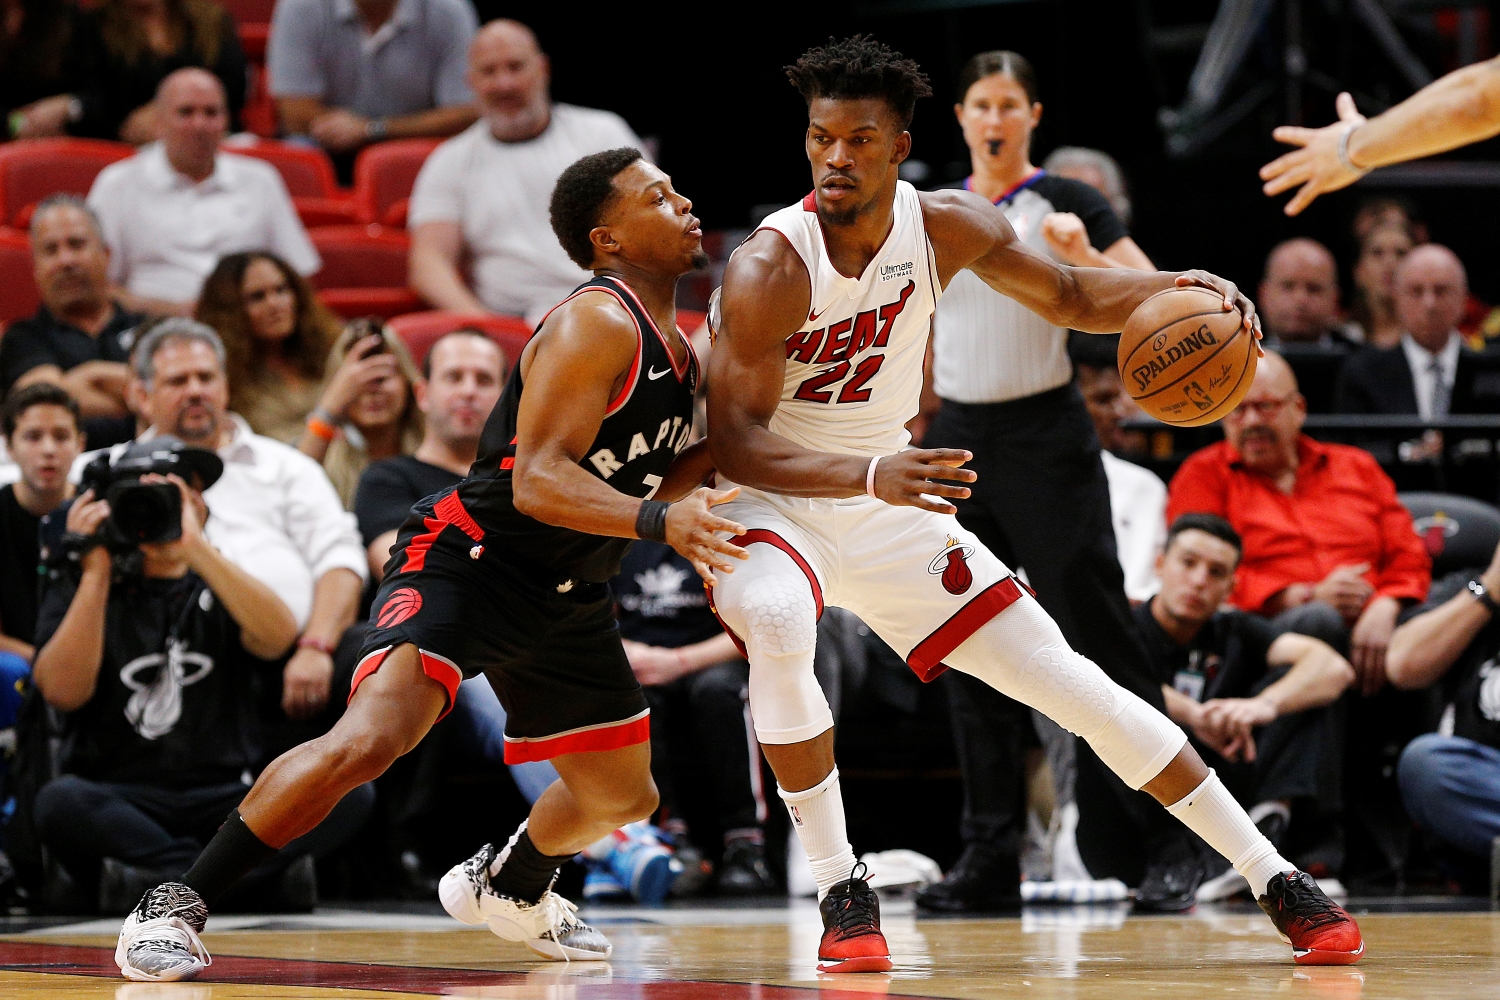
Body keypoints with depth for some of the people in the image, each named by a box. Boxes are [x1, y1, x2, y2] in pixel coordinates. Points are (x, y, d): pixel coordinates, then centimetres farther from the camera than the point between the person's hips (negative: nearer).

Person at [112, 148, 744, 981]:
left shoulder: (676, 348, 9)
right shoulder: (596, 325, -19)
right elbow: (537, 482, -28)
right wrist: (659, 521, -40)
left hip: (567, 596, 9)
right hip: (470, 561, -9)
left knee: (622, 796, 21)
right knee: (367, 739, -29)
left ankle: (509, 886, 52)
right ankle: (174, 910, -22)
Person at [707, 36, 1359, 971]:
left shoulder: (948, 226, -10)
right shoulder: (769, 269, -25)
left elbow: (1071, 296, 7)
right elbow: (734, 442, -28)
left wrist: (1180, 290, -14)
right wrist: (870, 474, -44)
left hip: (891, 511, 4)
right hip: (768, 507, -4)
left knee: (1070, 681, 2)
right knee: (776, 623, -39)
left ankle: (1276, 878, 12)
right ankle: (842, 892, -24)